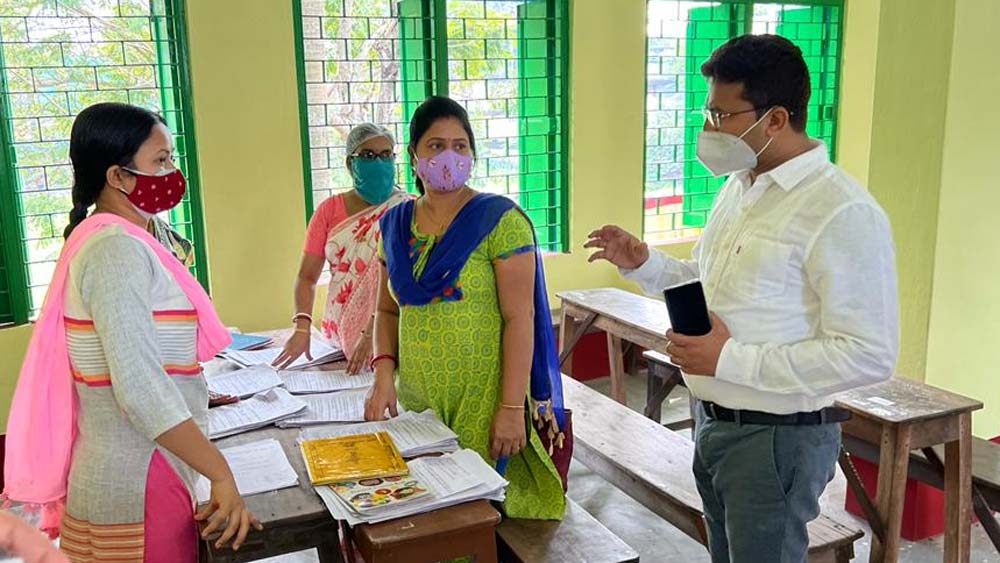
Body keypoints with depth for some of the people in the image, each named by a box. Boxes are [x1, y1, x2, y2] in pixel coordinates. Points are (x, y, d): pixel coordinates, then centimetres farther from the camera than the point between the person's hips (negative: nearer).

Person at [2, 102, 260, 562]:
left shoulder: (108, 240, 10)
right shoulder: (117, 249, -19)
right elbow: (140, 388, -26)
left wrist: (191, 396, 23)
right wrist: (222, 475, -22)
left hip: (134, 479, 9)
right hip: (137, 490, -9)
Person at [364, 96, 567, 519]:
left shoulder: (499, 220, -9)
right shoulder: (396, 224, 8)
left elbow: (519, 319, -12)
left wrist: (512, 408, -16)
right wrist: (384, 373, -1)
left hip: (482, 405, -4)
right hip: (416, 403, 5)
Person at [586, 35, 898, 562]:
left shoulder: (843, 213, -22)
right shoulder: (737, 188, 7)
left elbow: (869, 355, -24)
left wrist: (729, 359, -25)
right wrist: (643, 264, 2)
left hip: (778, 437, -8)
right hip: (714, 421, 8)